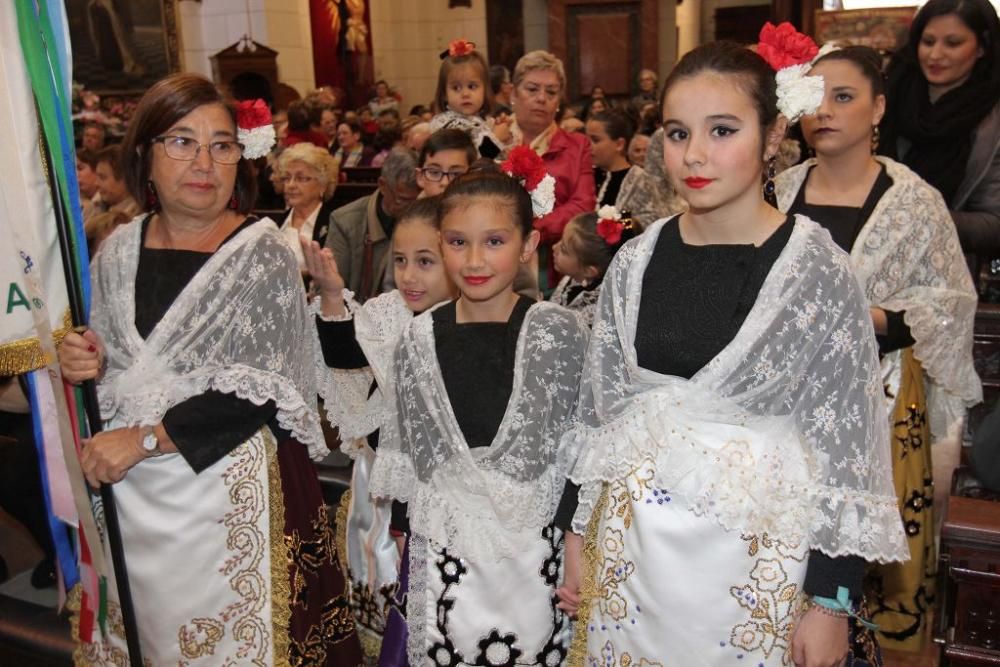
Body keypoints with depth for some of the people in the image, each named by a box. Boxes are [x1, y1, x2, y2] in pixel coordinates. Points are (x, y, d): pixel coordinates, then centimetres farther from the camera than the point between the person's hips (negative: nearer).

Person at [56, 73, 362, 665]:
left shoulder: (263, 254, -11)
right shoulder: (119, 250, 4)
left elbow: (257, 392, -16)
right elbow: (115, 365, 17)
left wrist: (143, 439, -16)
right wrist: (85, 364, -5)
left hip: (230, 490, -4)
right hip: (130, 491, 5)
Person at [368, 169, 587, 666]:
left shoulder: (558, 331, -8)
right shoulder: (419, 338, 0)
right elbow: (406, 447, 7)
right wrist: (398, 541, 10)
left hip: (536, 548, -2)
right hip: (441, 549, 2)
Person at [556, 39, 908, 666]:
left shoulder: (817, 269, -11)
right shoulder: (636, 262, -1)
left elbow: (845, 445, -9)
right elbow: (599, 408, 6)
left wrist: (830, 599, -8)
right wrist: (577, 532, 8)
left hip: (760, 558, -3)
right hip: (632, 545, 4)